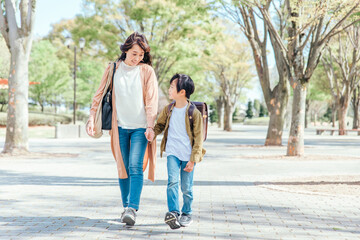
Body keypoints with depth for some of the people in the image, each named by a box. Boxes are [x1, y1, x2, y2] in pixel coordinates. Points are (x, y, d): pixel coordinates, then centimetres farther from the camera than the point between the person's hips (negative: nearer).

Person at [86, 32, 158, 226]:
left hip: (140, 127, -2)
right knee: (123, 167, 7)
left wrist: (150, 126, -13)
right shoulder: (113, 69, 5)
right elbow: (100, 94, 8)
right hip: (120, 126, 3)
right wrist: (91, 118, -2)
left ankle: (132, 209, -17)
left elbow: (151, 101, -5)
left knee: (136, 167, -13)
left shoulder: (147, 71, -1)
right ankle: (126, 206, 18)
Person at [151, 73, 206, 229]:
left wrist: (193, 160, -10)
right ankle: (173, 213, -20)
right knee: (172, 181, -16)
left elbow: (198, 138, -6)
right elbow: (159, 125, 20)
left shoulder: (194, 112, -8)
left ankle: (186, 213, 25)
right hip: (172, 153, 3)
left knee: (186, 187, 6)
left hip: (188, 155, -2)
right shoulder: (168, 110, 5)